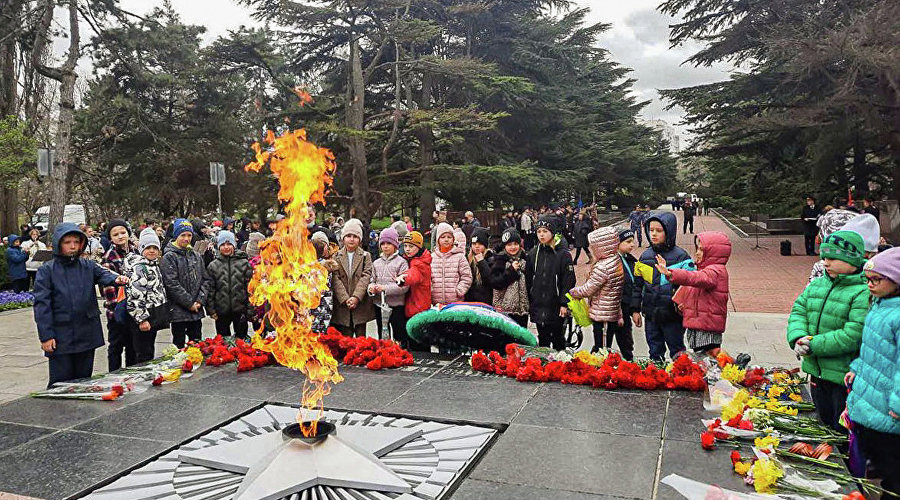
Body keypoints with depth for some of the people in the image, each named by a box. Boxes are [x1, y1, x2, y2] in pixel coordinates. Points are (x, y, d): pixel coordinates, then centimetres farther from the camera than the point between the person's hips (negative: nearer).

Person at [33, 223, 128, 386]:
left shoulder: (88, 266, 6)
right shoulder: (46, 271, -2)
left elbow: (103, 275, -12)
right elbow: (41, 304, -5)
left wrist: (116, 279, -37)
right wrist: (46, 336, -11)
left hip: (87, 334, 3)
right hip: (60, 337, -3)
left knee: (84, 381, 14)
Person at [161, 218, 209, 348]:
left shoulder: (196, 256, 12)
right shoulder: (169, 257, -8)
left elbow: (204, 280, 10)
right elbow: (172, 284, -15)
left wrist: (200, 300, -5)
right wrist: (190, 303, -14)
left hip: (196, 310, 5)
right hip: (178, 311, -5)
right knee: (179, 347, 4)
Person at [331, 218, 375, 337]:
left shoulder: (366, 256, 7)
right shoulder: (337, 256, 8)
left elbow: (366, 277, -4)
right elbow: (336, 279, -2)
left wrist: (356, 297, -17)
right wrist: (345, 299, -14)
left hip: (361, 304, 0)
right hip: (342, 305, 0)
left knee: (361, 337, 5)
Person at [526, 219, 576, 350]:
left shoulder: (563, 254, -8)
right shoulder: (533, 254, 5)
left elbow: (569, 281, -9)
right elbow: (528, 280, 9)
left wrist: (564, 303, -12)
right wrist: (529, 302, 8)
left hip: (556, 306, -3)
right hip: (538, 306, 4)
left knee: (557, 338, 8)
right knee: (542, 338, 13)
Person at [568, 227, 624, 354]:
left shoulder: (602, 267, -23)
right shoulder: (617, 260, 5)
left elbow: (587, 290, -16)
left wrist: (571, 292, 2)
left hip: (601, 315, -9)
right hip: (613, 314, 9)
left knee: (600, 348, -2)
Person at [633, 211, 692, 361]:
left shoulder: (680, 256, -9)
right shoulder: (645, 256, 5)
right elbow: (638, 285, 12)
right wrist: (636, 309, 11)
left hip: (673, 316, -4)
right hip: (651, 315, 4)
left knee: (677, 352, 11)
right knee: (655, 353, 16)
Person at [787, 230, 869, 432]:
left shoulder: (864, 293, -19)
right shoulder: (818, 284, 6)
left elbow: (852, 337, -24)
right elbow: (799, 311, 4)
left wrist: (813, 346, -22)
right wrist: (797, 338, -14)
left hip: (845, 377, -7)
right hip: (817, 371, 7)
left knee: (843, 428, 6)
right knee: (826, 421, 23)